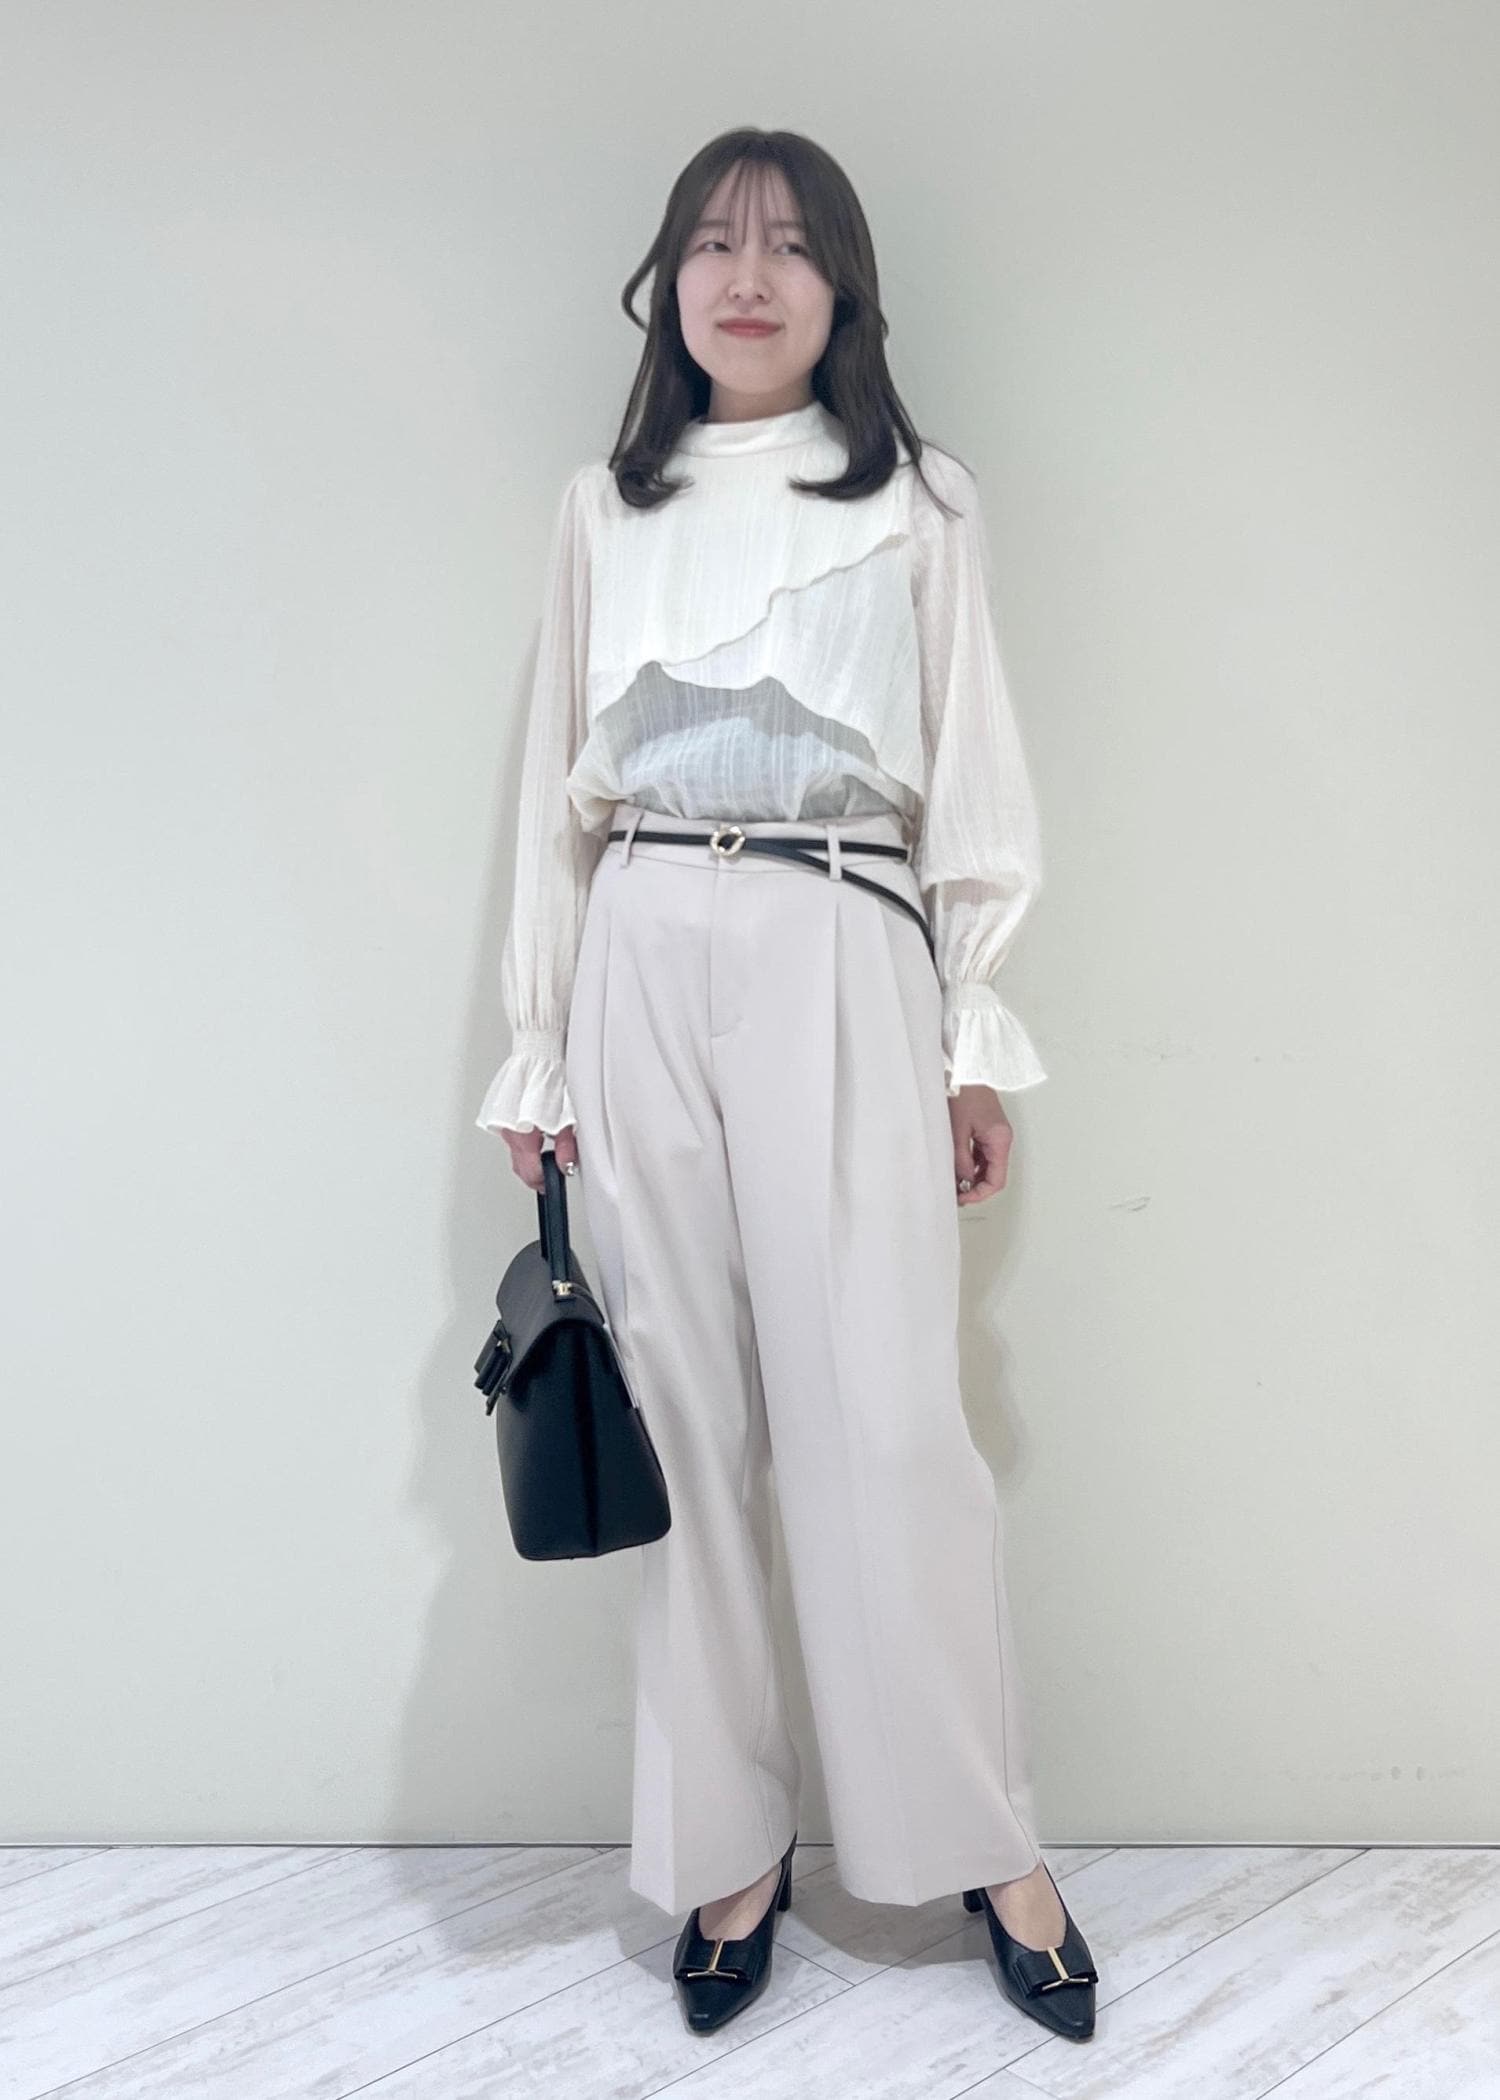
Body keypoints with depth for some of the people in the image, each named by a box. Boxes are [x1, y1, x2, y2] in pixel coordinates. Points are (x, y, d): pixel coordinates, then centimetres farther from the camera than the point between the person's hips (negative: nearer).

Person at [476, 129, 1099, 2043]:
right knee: (690, 1416, 4)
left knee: (883, 1416, -4)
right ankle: (727, 1847, 18)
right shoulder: (604, 508, 16)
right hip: (645, 969, 2)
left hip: (838, 965, -2)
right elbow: (560, 791, 14)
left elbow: (971, 785, 8)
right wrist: (538, 1056, 9)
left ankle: (984, 1847, 14)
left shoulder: (919, 505, 11)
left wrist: (977, 1048, 2)